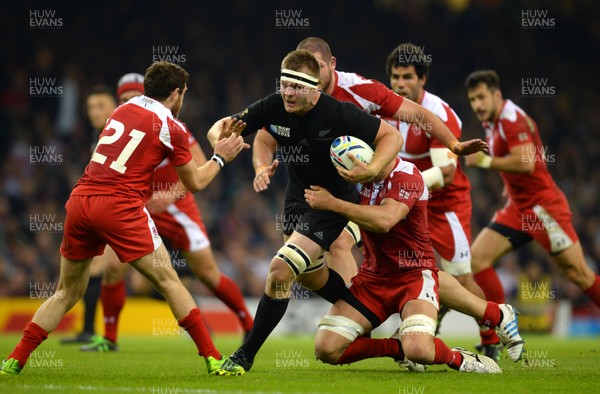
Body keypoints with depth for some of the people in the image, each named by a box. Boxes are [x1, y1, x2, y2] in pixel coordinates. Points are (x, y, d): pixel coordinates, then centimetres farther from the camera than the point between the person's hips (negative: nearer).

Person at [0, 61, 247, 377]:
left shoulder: (123, 110, 17)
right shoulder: (171, 128, 2)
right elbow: (195, 183, 11)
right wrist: (221, 157, 26)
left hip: (79, 200, 5)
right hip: (120, 208, -5)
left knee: (67, 292, 16)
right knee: (167, 281, 3)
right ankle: (213, 359, 2)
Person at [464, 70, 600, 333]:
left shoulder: (511, 119, -16)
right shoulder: (491, 124, 12)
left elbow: (525, 163, -29)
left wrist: (485, 161, -22)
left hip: (543, 207, -9)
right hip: (518, 208, 9)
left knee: (578, 273, -6)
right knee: (477, 257, -3)